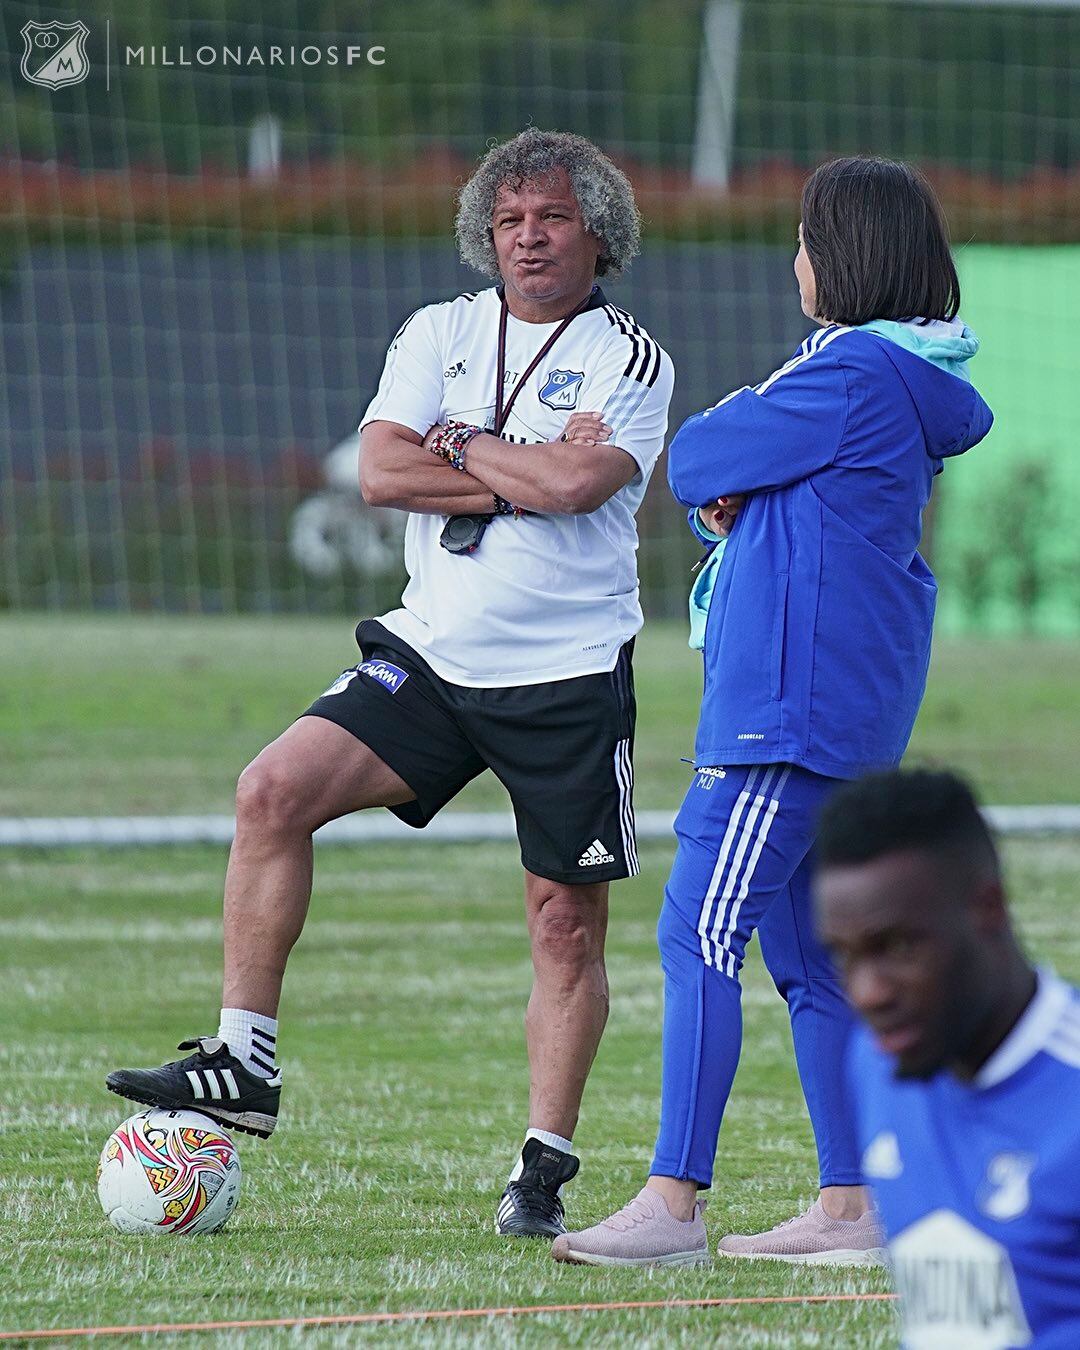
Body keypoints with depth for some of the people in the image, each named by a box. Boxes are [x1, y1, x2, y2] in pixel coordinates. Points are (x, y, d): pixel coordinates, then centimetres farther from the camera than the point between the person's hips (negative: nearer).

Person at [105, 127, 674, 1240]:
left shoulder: (630, 359, -3)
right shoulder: (439, 334, 9)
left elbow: (577, 485, -20)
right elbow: (380, 471, -5)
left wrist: (457, 446, -7)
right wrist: (525, 474, -11)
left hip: (570, 678, -3)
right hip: (431, 657, 3)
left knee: (566, 924, 0)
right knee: (274, 788, -16)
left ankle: (543, 1169, 10)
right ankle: (244, 1066, -12)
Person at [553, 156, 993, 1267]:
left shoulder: (854, 374, -15)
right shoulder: (899, 376, 17)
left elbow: (695, 460, -11)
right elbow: (711, 476, 21)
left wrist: (712, 471, 11)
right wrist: (732, 495, -1)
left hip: (795, 703, -11)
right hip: (849, 710, 11)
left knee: (700, 935, -12)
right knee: (806, 955, 12)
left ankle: (673, 1201, -16)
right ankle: (851, 1206, 12)